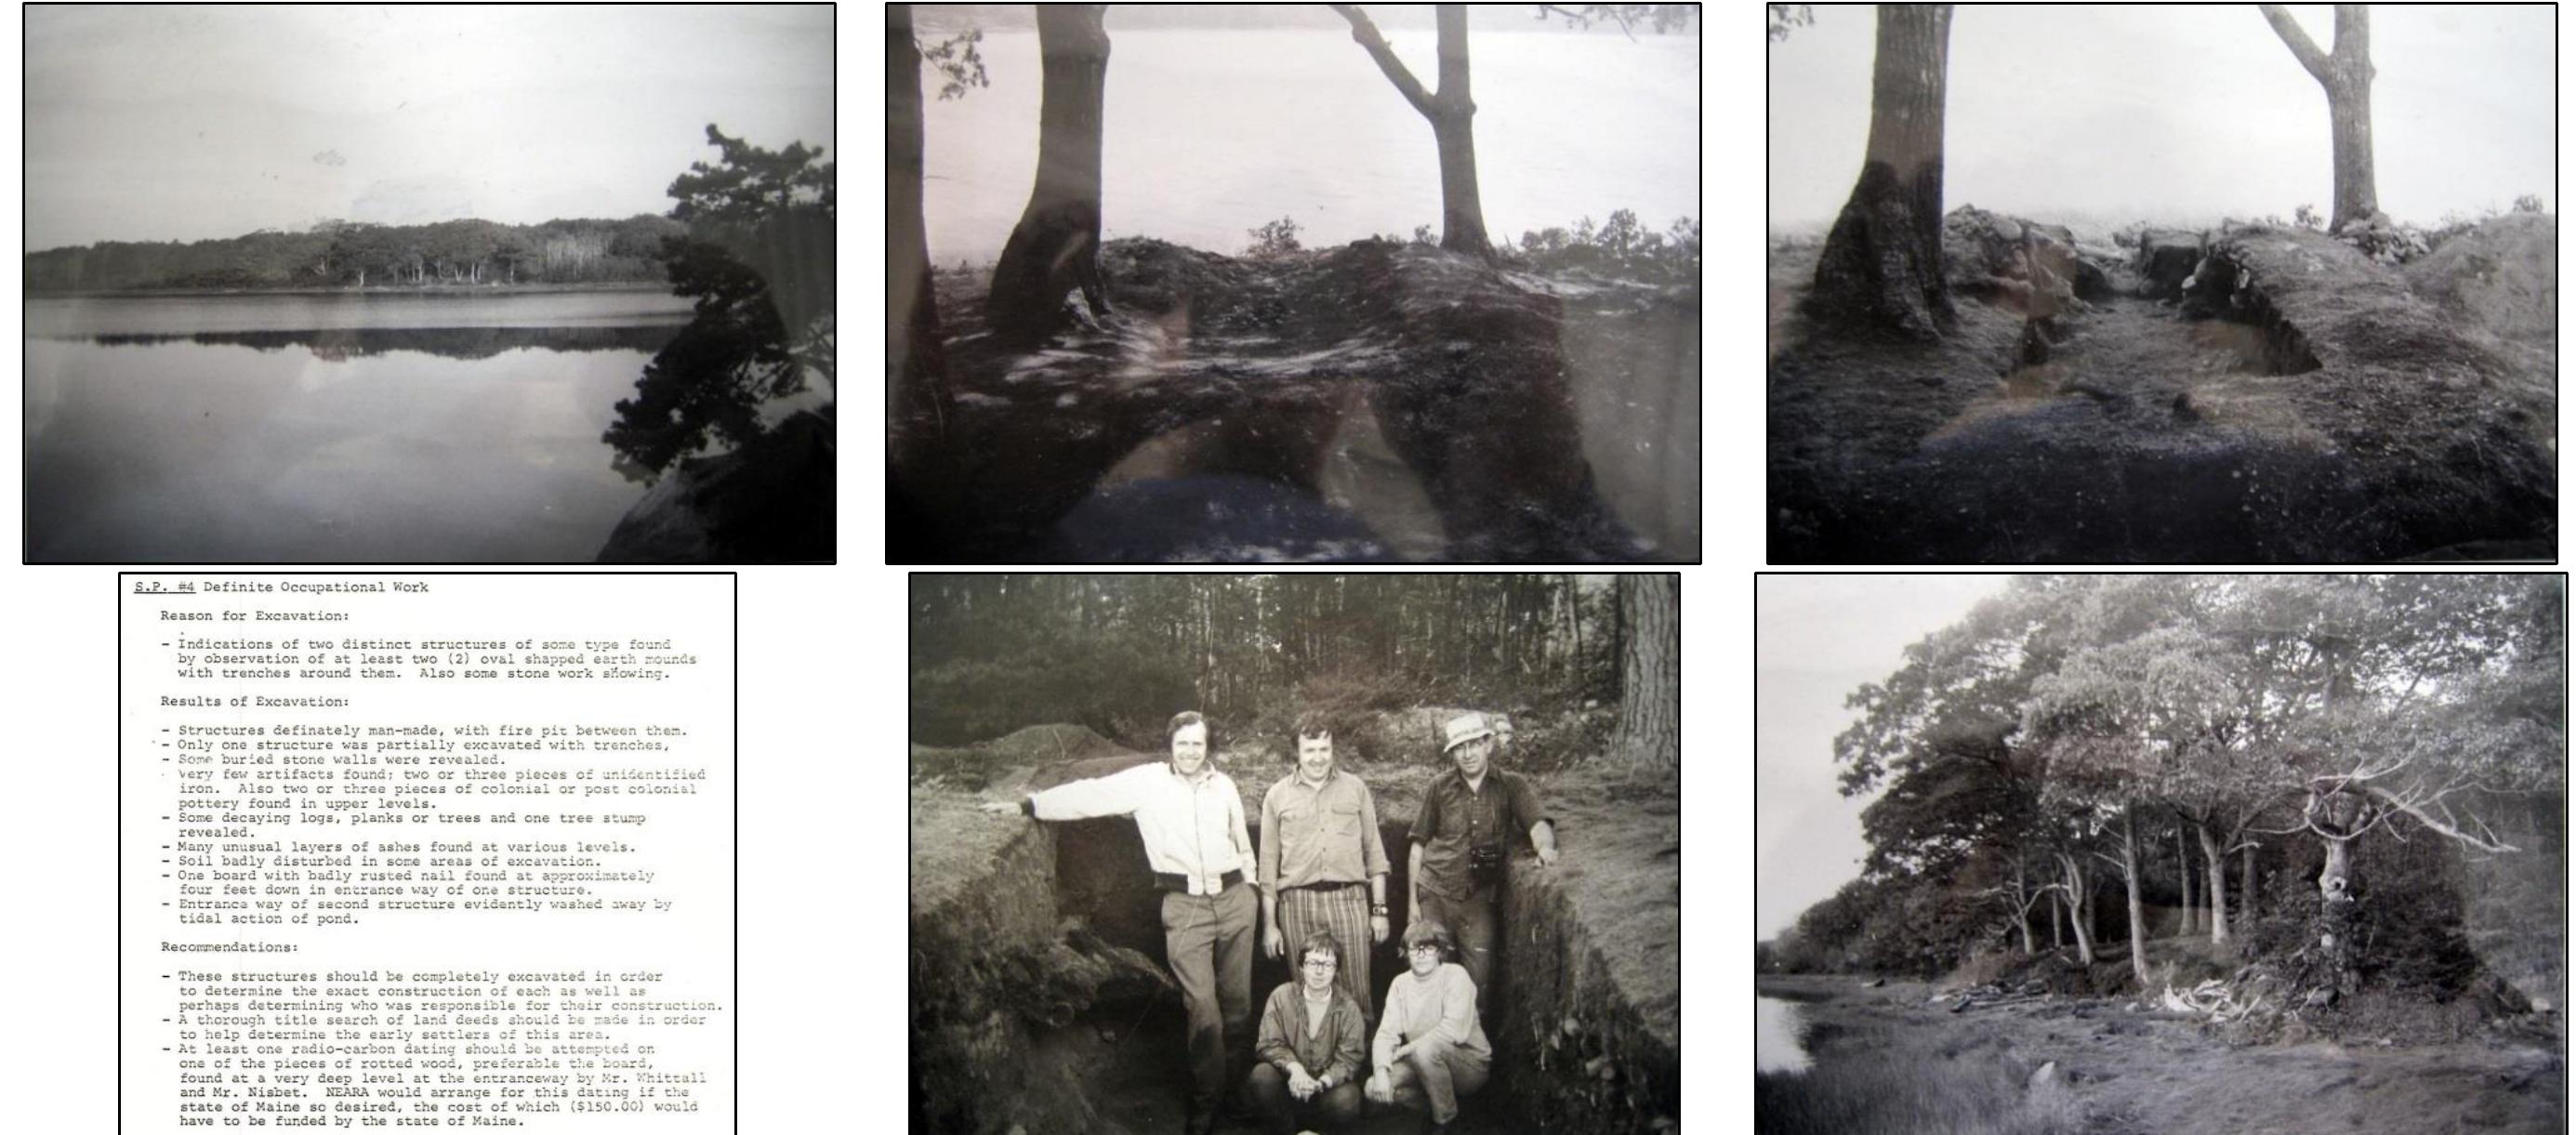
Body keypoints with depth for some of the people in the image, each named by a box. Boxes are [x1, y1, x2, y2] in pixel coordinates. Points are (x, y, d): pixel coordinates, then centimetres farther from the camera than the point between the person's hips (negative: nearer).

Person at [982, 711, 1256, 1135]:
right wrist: (1027, 806, -7)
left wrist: (1250, 885, 14)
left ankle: (1239, 1087, 22)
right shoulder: (1147, 782, -3)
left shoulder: (1223, 785, 7)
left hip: (1234, 898, 3)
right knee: (1201, 1004, -8)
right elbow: (1089, 794, -4)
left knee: (1237, 997, 7)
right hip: (1185, 905, -3)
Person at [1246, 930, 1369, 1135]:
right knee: (1262, 1075, -31)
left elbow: (1350, 1057, -11)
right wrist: (1294, 1068, -30)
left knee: (1345, 1102, -32)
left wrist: (1322, 1082, -29)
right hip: (1290, 1080, 0)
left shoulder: (1348, 1007, -6)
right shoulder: (1282, 996, -7)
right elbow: (1269, 1044, -10)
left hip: (1329, 1083, 0)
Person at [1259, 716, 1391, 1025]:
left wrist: (1379, 909, 7)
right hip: (1297, 904, 0)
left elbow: (1374, 851, 12)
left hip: (1348, 899, 0)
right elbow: (1268, 864, 10)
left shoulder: (1355, 788, 10)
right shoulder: (1278, 796, 8)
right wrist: (1269, 924, 7)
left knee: (1356, 993, -3)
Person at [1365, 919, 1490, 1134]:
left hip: (1471, 1065, -5)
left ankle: (1444, 1117, -12)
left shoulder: (1455, 975, -17)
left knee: (1425, 1049, -35)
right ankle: (1434, 1104, 6)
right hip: (1424, 1064, 5)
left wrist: (1405, 1049, -25)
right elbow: (1387, 1032, -7)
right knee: (1374, 1089, -15)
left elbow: (1455, 1030, -29)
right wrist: (1381, 1070, -26)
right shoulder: (1400, 984, 0)